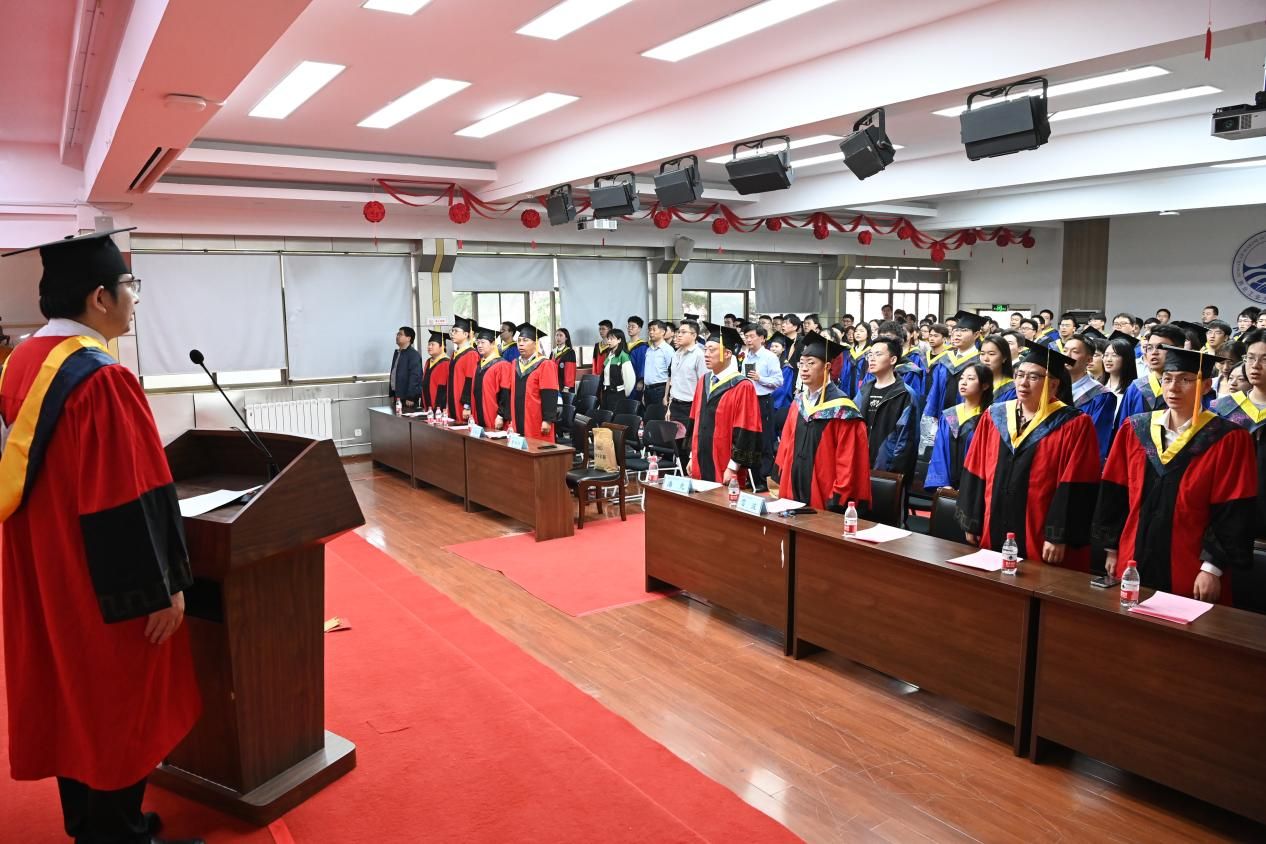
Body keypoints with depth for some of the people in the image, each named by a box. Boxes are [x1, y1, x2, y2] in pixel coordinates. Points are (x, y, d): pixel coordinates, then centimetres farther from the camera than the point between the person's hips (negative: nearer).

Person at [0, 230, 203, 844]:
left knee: (71, 696, 20)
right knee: (116, 705, 7)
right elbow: (131, 497, -25)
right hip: (102, 581, -9)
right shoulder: (100, 379, -24)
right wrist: (162, 587, -18)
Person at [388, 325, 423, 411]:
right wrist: (391, 393, 14)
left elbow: (415, 377, -18)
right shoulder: (397, 353, 13)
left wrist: (410, 397, -20)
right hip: (397, 395, 8)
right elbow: (393, 373, 17)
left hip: (408, 398, -8)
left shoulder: (414, 355, -13)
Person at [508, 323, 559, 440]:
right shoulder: (515, 365, 12)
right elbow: (512, 393, 16)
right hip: (518, 422, 6)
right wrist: (511, 418, 13)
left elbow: (550, 395, -12)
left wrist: (547, 420, -17)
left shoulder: (544, 366, -8)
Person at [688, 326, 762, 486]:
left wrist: (732, 468, -16)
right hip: (701, 465, 6)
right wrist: (693, 457, 11)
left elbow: (745, 432, -15)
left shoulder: (742, 387, -13)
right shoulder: (703, 382, 9)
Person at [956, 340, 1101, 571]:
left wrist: (1059, 537, -15)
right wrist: (971, 523, 5)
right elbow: (975, 473, 7)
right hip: (993, 534, 4)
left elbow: (1074, 489, -11)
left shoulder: (1074, 425, -6)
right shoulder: (994, 416, 6)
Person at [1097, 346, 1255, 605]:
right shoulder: (1134, 429, 3)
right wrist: (1112, 550, 6)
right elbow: (1115, 496, 6)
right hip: (1133, 563, 3)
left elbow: (1233, 513, -8)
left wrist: (1212, 569, -12)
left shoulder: (1229, 440, -6)